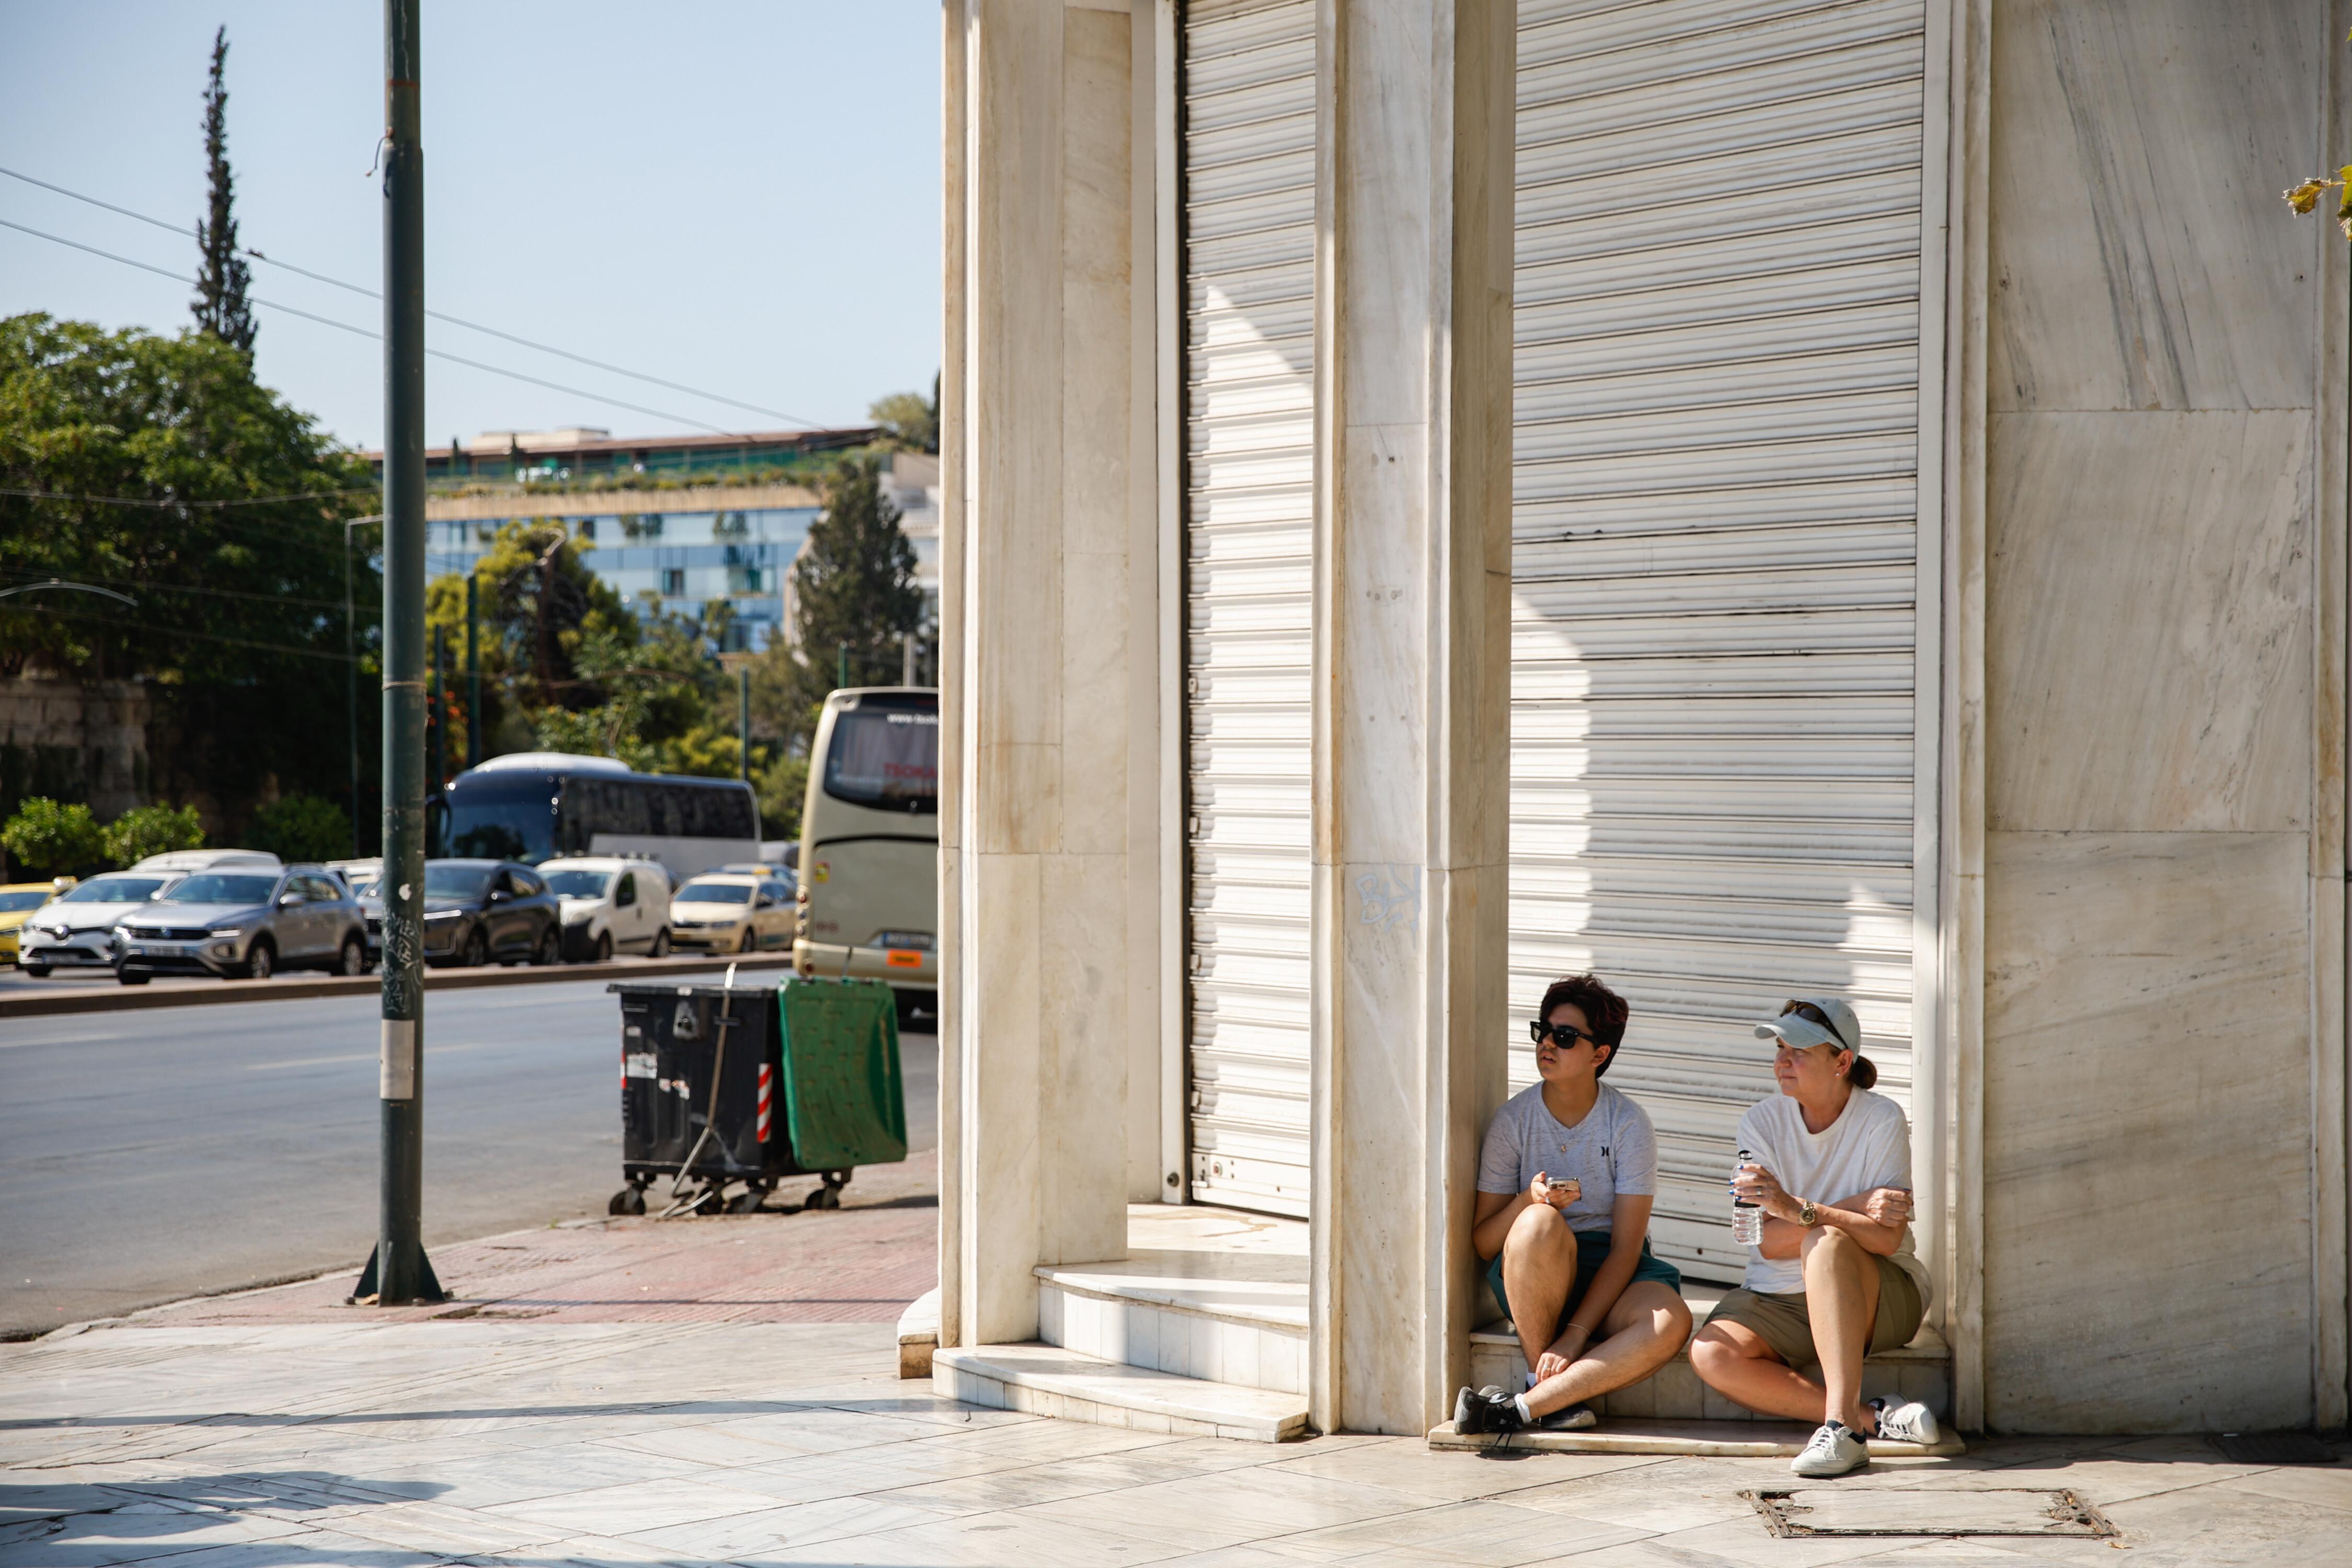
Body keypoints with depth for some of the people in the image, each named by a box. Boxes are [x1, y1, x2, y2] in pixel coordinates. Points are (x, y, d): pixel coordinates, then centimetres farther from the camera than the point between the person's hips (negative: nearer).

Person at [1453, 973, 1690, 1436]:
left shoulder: (1629, 1124, -7)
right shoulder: (1514, 1119, -5)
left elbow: (1626, 1246, -12)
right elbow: (1482, 1242, -4)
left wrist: (1578, 1333, -24)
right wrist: (1527, 1201, -26)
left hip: (1609, 1272, 1)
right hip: (1534, 1278, 0)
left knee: (1670, 1322, -32)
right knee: (1541, 1223, -35)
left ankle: (1519, 1407, -30)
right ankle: (1555, 1393, -22)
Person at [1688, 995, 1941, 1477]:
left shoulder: (1882, 1120, -9)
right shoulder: (1761, 1123, -2)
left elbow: (1887, 1238, -21)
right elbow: (1769, 1244, -10)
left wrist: (1795, 1209, -32)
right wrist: (1854, 1207, -21)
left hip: (1878, 1298, -3)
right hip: (1777, 1298, 3)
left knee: (1825, 1243, -36)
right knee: (1710, 1355, -26)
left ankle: (1842, 1424, -42)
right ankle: (1874, 1419, -26)